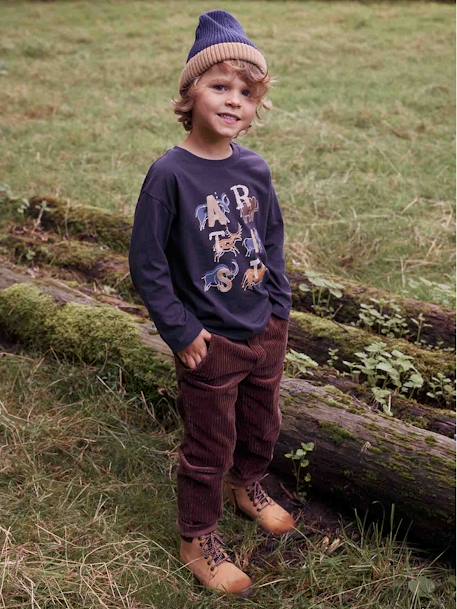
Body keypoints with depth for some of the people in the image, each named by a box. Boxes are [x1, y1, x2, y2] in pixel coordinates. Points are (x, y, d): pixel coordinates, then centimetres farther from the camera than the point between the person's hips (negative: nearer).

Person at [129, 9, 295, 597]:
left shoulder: (254, 168, -3)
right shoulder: (170, 173, -19)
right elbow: (146, 264, -15)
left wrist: (279, 306, 5)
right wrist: (182, 333, -15)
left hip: (266, 332, 6)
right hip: (211, 343, -5)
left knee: (262, 427, 25)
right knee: (209, 448, 11)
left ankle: (247, 487, 56)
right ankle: (198, 542, 35)